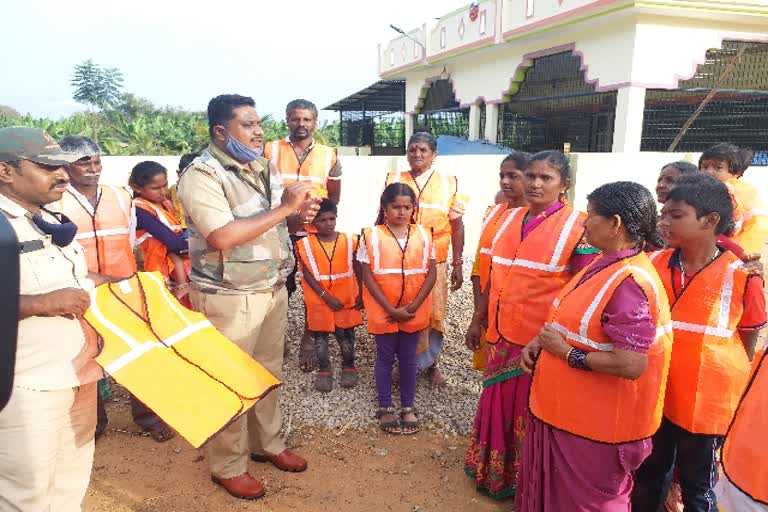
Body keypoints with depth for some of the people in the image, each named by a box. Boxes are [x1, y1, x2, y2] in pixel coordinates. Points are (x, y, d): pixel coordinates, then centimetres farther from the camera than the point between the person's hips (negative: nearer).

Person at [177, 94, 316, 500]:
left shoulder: (265, 168, 7)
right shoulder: (202, 174, -17)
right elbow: (222, 237, -29)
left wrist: (299, 217, -4)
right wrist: (284, 208, -24)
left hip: (273, 289, 8)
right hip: (229, 297, -7)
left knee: (269, 372, 20)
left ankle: (267, 443, 40)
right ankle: (228, 466, 26)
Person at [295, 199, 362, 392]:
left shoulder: (349, 241, -4)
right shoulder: (305, 245, -8)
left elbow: (357, 270, 2)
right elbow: (307, 274, -10)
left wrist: (360, 295, -1)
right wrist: (325, 296, -15)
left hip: (346, 300, 1)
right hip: (319, 301, 0)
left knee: (346, 335, 10)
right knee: (320, 336, 11)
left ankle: (349, 367, 31)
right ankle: (324, 370, 28)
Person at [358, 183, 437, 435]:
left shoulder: (423, 235, 1)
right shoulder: (372, 236, -7)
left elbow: (431, 273, 0)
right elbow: (368, 276, -9)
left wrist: (414, 306, -10)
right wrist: (391, 309, -14)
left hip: (414, 311, 2)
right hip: (384, 311, -2)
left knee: (408, 358, 13)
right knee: (385, 358, 10)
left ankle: (408, 407, 28)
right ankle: (385, 407, 24)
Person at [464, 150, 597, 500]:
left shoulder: (577, 227, -10)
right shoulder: (509, 219, 7)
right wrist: (478, 321, 15)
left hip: (542, 340, -5)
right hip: (501, 333, 5)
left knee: (529, 412, 10)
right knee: (497, 404, 18)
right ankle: (492, 472, 40)